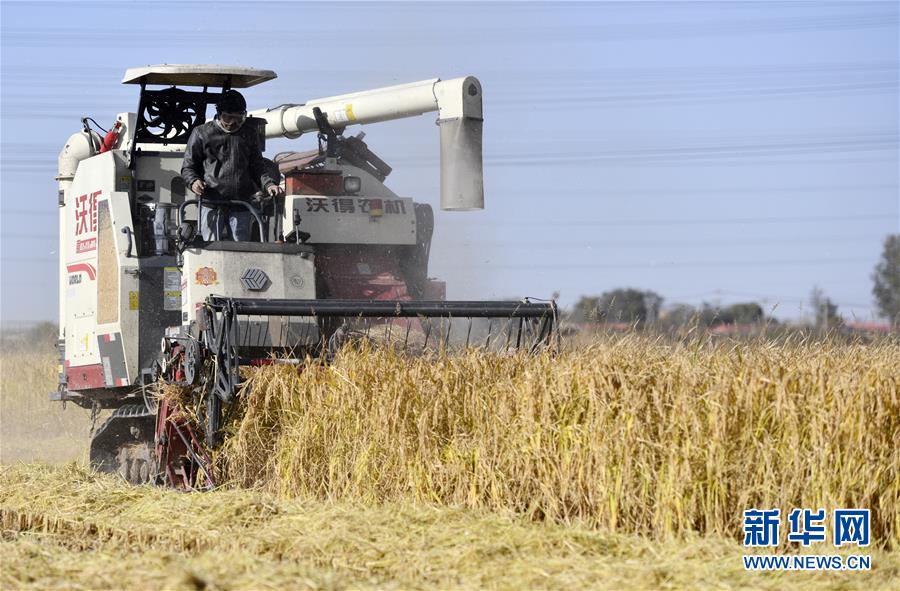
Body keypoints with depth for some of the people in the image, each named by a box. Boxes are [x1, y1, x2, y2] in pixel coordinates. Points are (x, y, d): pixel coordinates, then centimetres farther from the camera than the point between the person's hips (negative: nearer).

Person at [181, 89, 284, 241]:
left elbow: (258, 166, 17)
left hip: (241, 206, 3)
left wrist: (268, 184, -3)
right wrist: (193, 181, -12)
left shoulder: (249, 134, 16)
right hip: (211, 202, -3)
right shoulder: (202, 133, 8)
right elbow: (188, 167, 10)